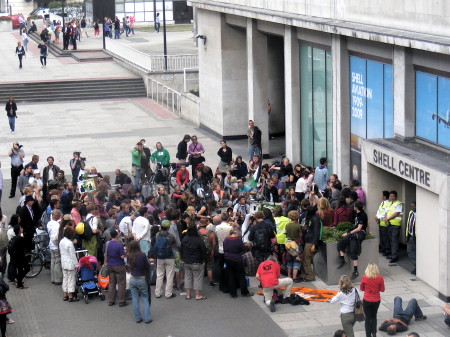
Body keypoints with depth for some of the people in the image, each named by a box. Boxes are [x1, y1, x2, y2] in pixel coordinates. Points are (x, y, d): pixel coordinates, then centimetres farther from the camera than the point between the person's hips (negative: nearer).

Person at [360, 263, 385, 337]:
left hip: (366, 301, -2)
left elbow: (361, 288, -1)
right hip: (376, 300, 2)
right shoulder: (380, 278, -13)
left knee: (368, 318, 9)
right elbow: (382, 289, -3)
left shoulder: (364, 278, -14)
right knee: (373, 317, 24)